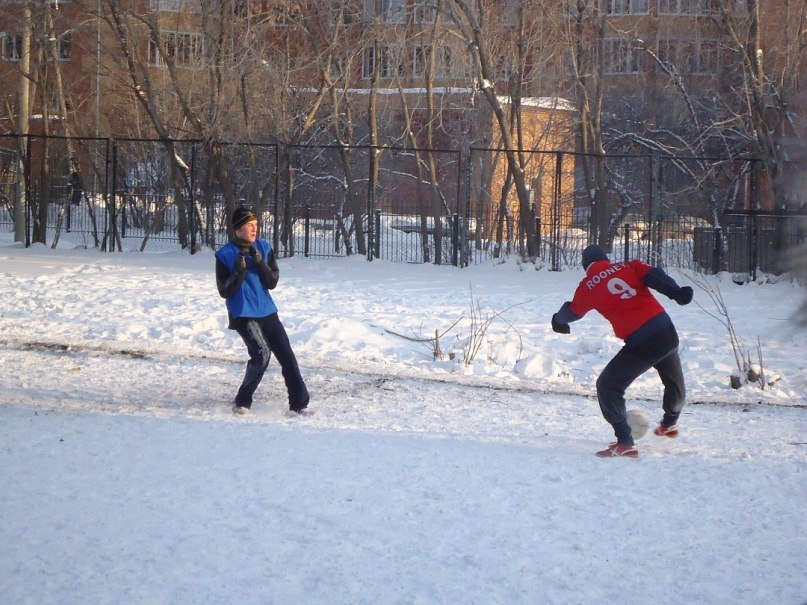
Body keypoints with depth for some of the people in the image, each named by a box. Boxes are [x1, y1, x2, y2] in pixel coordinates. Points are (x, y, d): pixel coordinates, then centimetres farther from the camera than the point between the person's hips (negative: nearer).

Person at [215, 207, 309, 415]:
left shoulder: (264, 248, 4)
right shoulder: (225, 255, -7)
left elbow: (272, 282, -2)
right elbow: (225, 291, -9)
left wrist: (259, 263, -17)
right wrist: (239, 270, -22)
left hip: (267, 312, 5)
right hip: (243, 315, -5)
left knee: (287, 356, 1)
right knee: (261, 354, -21)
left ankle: (299, 404, 8)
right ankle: (242, 401, -6)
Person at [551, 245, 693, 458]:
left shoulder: (588, 286, 7)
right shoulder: (629, 267, 13)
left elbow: (573, 311, 23)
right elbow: (653, 275, -5)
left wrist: (558, 320, 45)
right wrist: (676, 292, -18)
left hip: (640, 344, -5)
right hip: (668, 333, 5)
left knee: (608, 386, 6)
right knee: (674, 381, 31)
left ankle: (625, 442, -4)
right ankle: (670, 424, 55)